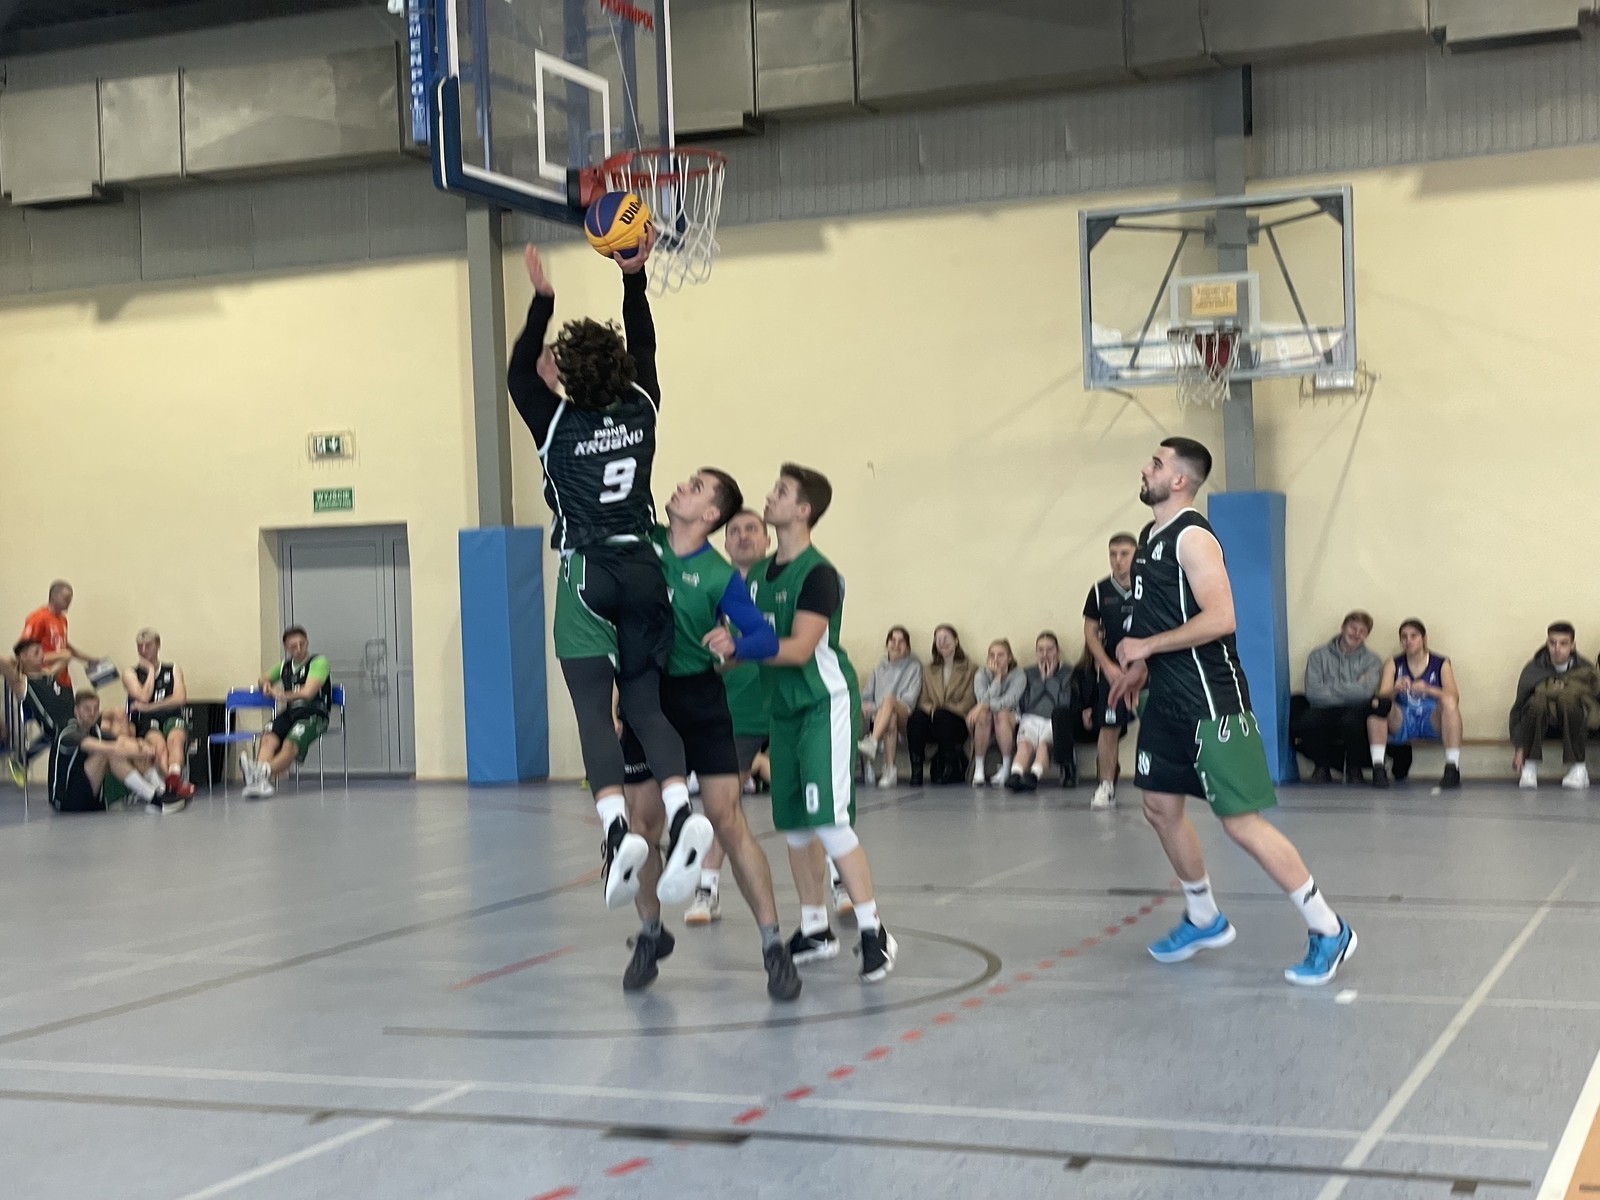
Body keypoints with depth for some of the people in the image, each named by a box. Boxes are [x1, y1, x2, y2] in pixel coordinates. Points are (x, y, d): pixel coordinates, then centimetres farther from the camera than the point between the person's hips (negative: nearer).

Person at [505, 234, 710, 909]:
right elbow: (643, 350, 20)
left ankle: (616, 824, -23)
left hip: (588, 575, -4)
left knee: (594, 708, -7)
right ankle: (680, 810, -14)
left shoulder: (558, 423, -5)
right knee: (644, 702, 7)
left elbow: (519, 374, 11)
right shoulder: (641, 410, 3)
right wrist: (633, 278, 23)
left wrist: (542, 300, 9)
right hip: (643, 568, 4)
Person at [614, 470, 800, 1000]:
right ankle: (650, 934, 26)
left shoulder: (721, 577, -11)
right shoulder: (639, 541, -1)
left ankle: (773, 945, -3)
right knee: (644, 823, 7)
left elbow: (767, 639, -14)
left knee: (728, 822, -9)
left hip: (700, 701, -3)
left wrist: (734, 644, -34)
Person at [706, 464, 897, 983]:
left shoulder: (818, 574, -14)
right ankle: (815, 930, 20)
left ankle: (873, 932, -7)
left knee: (830, 822, -14)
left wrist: (739, 644, -32)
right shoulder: (759, 573, 11)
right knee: (792, 825, 9)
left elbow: (800, 648, -23)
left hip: (825, 704, -8)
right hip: (783, 707, 8)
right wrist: (723, 649, 1)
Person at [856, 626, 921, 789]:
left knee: (889, 699, -38)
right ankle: (890, 770, -46)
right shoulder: (879, 669, 27)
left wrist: (885, 705, -13)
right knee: (891, 719, -38)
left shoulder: (914, 667, 16)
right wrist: (866, 706, -9)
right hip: (878, 718, 3)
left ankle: (872, 743, -60)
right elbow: (865, 696, 18)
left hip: (904, 717, -3)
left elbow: (911, 698, 1)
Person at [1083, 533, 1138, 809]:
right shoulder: (1100, 590, 2)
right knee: (1108, 728, -2)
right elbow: (1090, 631, 7)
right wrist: (1107, 665, -3)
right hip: (1113, 670, 1)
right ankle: (1106, 787, 6)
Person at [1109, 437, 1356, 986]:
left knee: (1240, 820, -9)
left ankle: (1328, 930, 0)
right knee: (1161, 808, 14)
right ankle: (1204, 919, 31)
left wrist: (1147, 647, -19)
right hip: (1167, 699, 10)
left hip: (1210, 702, -10)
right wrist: (1141, 667, 17)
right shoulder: (1150, 536, 12)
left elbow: (1219, 618, -26)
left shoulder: (1192, 537, -16)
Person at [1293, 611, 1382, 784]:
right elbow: (1313, 693, -6)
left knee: (1350, 719, -37)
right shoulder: (1319, 656, 9)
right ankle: (1321, 767, -3)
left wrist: (1330, 686, -5)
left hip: (1355, 713, -1)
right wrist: (1353, 688, -4)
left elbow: (1365, 692, -10)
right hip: (1324, 712, 1)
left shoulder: (1372, 661, 9)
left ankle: (1353, 769, -7)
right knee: (1307, 720, -34)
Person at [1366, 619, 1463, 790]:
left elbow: (1454, 697, -11)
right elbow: (1382, 695, -7)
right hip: (1401, 723, 1)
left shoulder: (1441, 664, 5)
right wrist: (1395, 689, -30)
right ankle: (1378, 768, -31)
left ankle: (1452, 768, -34)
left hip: (1432, 721, -1)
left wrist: (1428, 690, -29)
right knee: (1378, 704, -28)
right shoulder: (1393, 665, 9)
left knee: (1449, 701, -31)